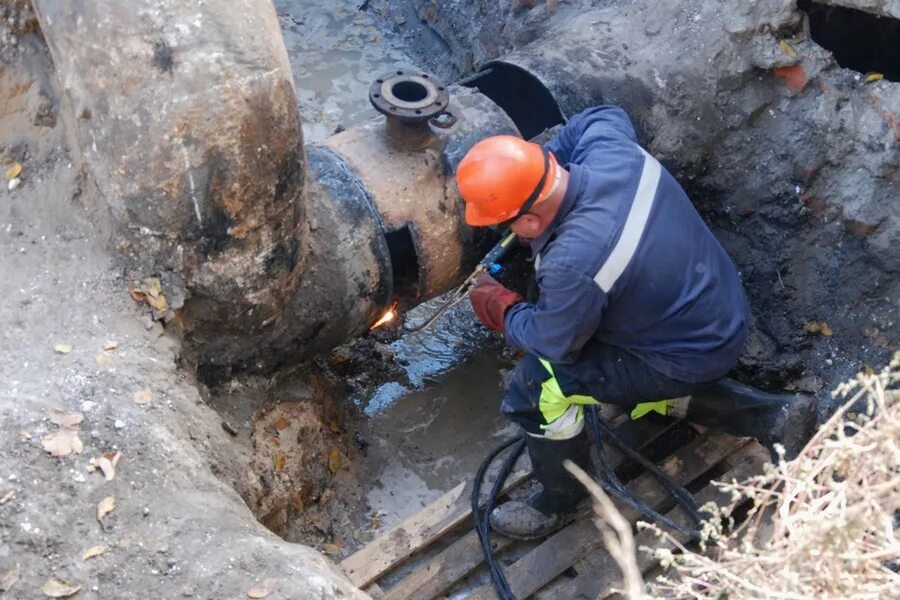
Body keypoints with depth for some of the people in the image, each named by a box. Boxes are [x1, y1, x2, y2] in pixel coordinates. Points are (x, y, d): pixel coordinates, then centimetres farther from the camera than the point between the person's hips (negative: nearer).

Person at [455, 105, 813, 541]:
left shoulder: (573, 265, -37)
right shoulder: (610, 149, -16)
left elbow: (553, 341, -17)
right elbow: (603, 117, 10)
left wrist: (499, 309, 1)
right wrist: (535, 170, 2)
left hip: (692, 355, -8)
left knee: (538, 385, -9)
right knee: (629, 385, 32)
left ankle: (557, 503, 15)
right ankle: (762, 415, 32)